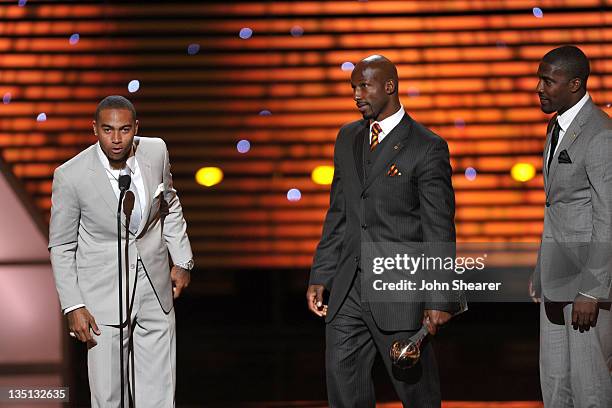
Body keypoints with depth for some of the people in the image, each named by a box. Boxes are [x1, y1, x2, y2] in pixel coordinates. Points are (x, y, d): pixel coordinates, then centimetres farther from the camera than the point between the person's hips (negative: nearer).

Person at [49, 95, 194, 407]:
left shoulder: (156, 152, -6)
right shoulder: (71, 176, -17)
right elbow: (61, 246, -5)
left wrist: (182, 260, 14)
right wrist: (73, 306, -8)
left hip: (155, 288, 3)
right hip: (104, 297, -3)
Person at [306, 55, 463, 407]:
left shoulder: (427, 147, -8)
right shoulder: (348, 138, 12)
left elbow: (439, 229, -9)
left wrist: (440, 299, -12)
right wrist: (320, 276, 12)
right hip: (348, 288, 6)